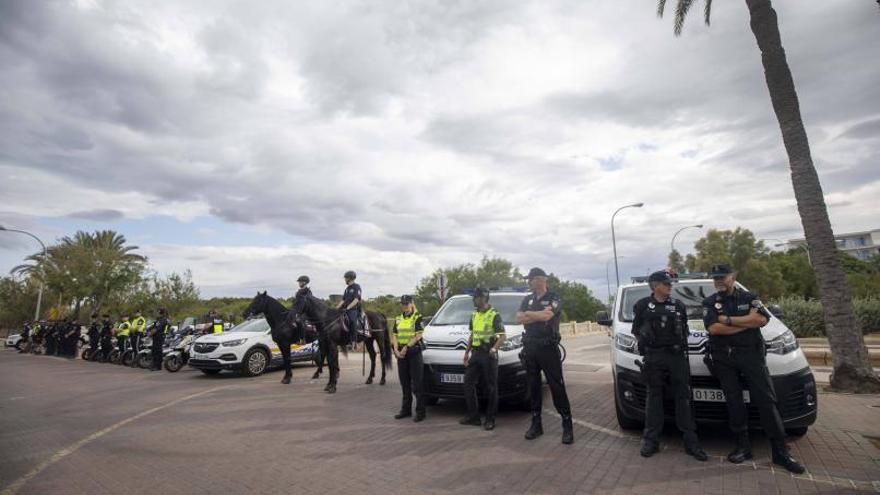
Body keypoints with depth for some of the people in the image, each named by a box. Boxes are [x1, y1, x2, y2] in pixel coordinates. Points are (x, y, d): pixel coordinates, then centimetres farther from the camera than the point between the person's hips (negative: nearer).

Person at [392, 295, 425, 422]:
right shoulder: (398, 319, 14)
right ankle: (406, 409, 24)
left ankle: (420, 411, 3)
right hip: (401, 354, 6)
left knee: (416, 383, -3)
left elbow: (418, 336, -12)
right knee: (404, 383, 13)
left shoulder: (417, 317, -3)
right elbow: (394, 335, 9)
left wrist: (406, 347, -18)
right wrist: (396, 349, -7)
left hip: (414, 352, -6)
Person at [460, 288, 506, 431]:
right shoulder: (474, 315, 14)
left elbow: (502, 336, -12)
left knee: (490, 387, 1)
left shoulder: (494, 315, -9)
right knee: (468, 383, 6)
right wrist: (467, 352, 15)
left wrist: (494, 349, -28)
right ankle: (473, 416, 17)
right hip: (475, 353, 7)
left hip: (488, 354, -7)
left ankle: (490, 420, 12)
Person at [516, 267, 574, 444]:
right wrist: (539, 315, -11)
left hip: (548, 348, -5)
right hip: (529, 348, 5)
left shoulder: (554, 298, -3)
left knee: (557, 387, -3)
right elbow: (518, 319, -1)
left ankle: (567, 426, 8)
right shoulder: (527, 299, 13)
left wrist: (529, 314, -6)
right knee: (533, 387, 11)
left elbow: (547, 316, -21)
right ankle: (536, 424, 22)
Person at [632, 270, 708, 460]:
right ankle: (651, 440, 10)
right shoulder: (642, 305, 2)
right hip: (653, 357, -2)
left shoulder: (678, 305, 11)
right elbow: (636, 332, 8)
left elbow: (684, 330, 18)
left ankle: (690, 441, 9)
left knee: (683, 397, 2)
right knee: (654, 397, 4)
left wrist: (680, 344, 8)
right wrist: (646, 345, 2)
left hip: (677, 355, 2)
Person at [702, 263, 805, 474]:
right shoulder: (709, 303, 6)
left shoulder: (749, 297, 8)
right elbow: (714, 328, -10)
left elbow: (762, 319, -11)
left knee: (766, 400, -4)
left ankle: (780, 452, 2)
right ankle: (743, 447, 10)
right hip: (724, 358, 1)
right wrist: (748, 322, -9)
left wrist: (728, 319, -12)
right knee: (734, 402, 2)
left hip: (751, 354, 0)